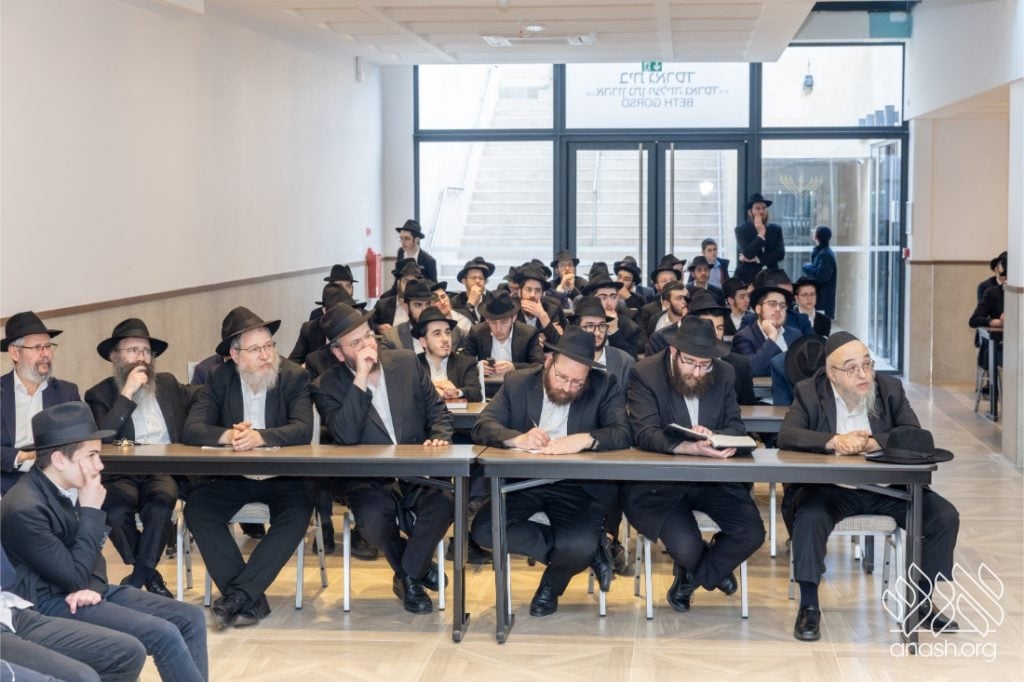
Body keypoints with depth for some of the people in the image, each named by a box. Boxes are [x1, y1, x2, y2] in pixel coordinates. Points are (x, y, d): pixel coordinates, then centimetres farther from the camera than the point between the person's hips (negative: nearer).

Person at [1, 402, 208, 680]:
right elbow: (74, 577, -22)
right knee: (164, 634, -22)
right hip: (51, 603, -9)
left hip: (83, 591, 9)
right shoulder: (24, 509, -24)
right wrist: (92, 511, -19)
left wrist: (93, 586, -9)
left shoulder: (71, 488, 1)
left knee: (191, 618, -1)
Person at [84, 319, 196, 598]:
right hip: (122, 476, -2)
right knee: (114, 503, -35)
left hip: (165, 472, 2)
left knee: (162, 495, -34)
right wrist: (127, 394, -11)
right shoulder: (99, 395, 7)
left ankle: (140, 575, -22)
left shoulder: (168, 384, 20)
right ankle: (150, 574, -17)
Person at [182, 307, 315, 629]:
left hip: (283, 475, -2)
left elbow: (303, 429, -18)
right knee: (196, 508, -23)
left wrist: (259, 437, -35)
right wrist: (227, 436, -30)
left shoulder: (294, 376, -6)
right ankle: (251, 600, -24)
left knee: (299, 509, -32)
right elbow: (192, 429, -10)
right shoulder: (219, 379, 0)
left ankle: (238, 595, -28)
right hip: (232, 476, 2)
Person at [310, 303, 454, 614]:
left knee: (443, 503, -30)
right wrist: (360, 379, -22)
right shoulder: (327, 386, -3)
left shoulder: (407, 362, 7)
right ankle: (417, 569, -1)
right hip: (368, 481, -2)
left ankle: (408, 576, -5)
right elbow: (345, 436, -19)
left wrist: (439, 438, -10)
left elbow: (438, 411, 12)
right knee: (373, 518, -34)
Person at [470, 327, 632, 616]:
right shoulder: (518, 383, 3)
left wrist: (585, 439, -34)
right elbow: (482, 426, -5)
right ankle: (589, 551, -6)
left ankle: (551, 585, 10)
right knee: (483, 530, -22)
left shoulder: (604, 386, -1)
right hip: (524, 480, 3)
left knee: (580, 545, -31)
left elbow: (623, 433, -14)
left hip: (579, 486, -3)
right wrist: (516, 438, -27)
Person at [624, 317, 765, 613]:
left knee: (752, 534, -17)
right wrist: (692, 448, -42)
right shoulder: (644, 374, -13)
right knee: (686, 548, -25)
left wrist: (711, 436, -25)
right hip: (660, 481, -4)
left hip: (714, 477, 4)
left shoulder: (725, 374, 2)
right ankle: (714, 567, 17)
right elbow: (646, 434, -23)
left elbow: (736, 427, 1)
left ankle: (691, 578, 14)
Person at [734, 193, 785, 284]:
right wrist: (761, 234, -14)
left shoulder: (776, 229, 9)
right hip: (747, 277, -2)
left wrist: (756, 259, -8)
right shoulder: (741, 230, 0)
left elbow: (780, 254, -2)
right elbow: (748, 254, -12)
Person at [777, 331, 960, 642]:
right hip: (830, 488, -3)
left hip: (886, 487, 3)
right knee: (809, 518, -34)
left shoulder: (890, 388, 4)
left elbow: (917, 435, -6)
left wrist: (873, 442, -23)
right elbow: (786, 435, -14)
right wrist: (834, 441, -29)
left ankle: (921, 601, 3)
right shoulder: (809, 392, -1)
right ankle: (809, 607, -16)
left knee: (945, 516, -14)